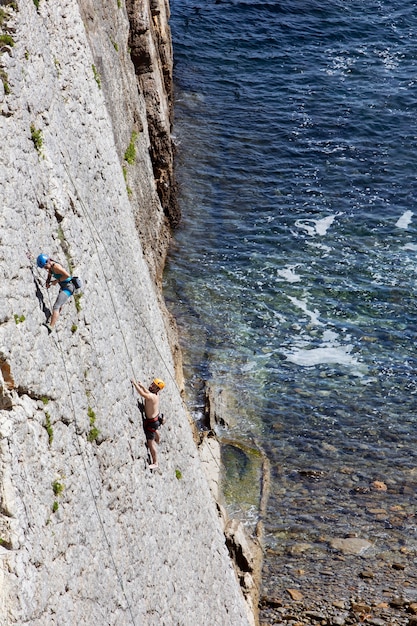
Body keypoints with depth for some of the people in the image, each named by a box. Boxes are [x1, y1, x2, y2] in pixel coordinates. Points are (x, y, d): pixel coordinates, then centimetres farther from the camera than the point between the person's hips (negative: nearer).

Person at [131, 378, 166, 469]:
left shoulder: (151, 397, -35)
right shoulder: (154, 395, -6)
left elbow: (142, 393, -52)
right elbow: (148, 392, 17)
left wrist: (134, 383, -43)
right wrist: (142, 386, 5)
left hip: (151, 422, -9)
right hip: (156, 417, 9)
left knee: (150, 442, 2)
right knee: (155, 430, 41)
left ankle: (155, 463, 13)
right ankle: (157, 441, 72)